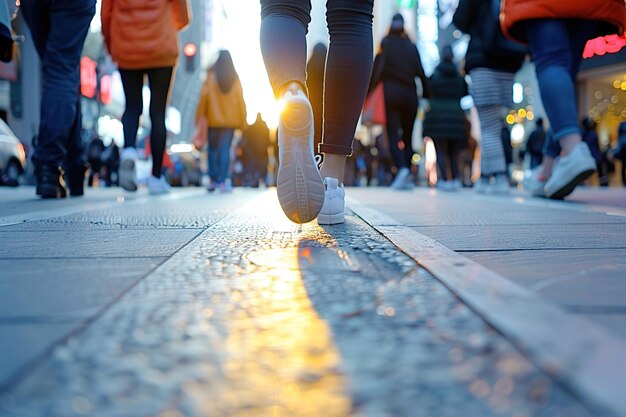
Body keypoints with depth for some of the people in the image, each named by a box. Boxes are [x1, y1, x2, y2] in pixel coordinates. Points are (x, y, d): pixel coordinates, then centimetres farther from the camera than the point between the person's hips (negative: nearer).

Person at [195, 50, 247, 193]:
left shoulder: (211, 76, -5)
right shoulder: (235, 78, 0)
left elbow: (204, 97, -6)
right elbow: (240, 100, 1)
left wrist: (200, 116, 1)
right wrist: (243, 120, 7)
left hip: (214, 119, -1)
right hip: (231, 120, 1)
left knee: (213, 149, 10)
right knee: (225, 149, 0)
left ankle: (213, 180, 9)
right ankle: (223, 181, -7)